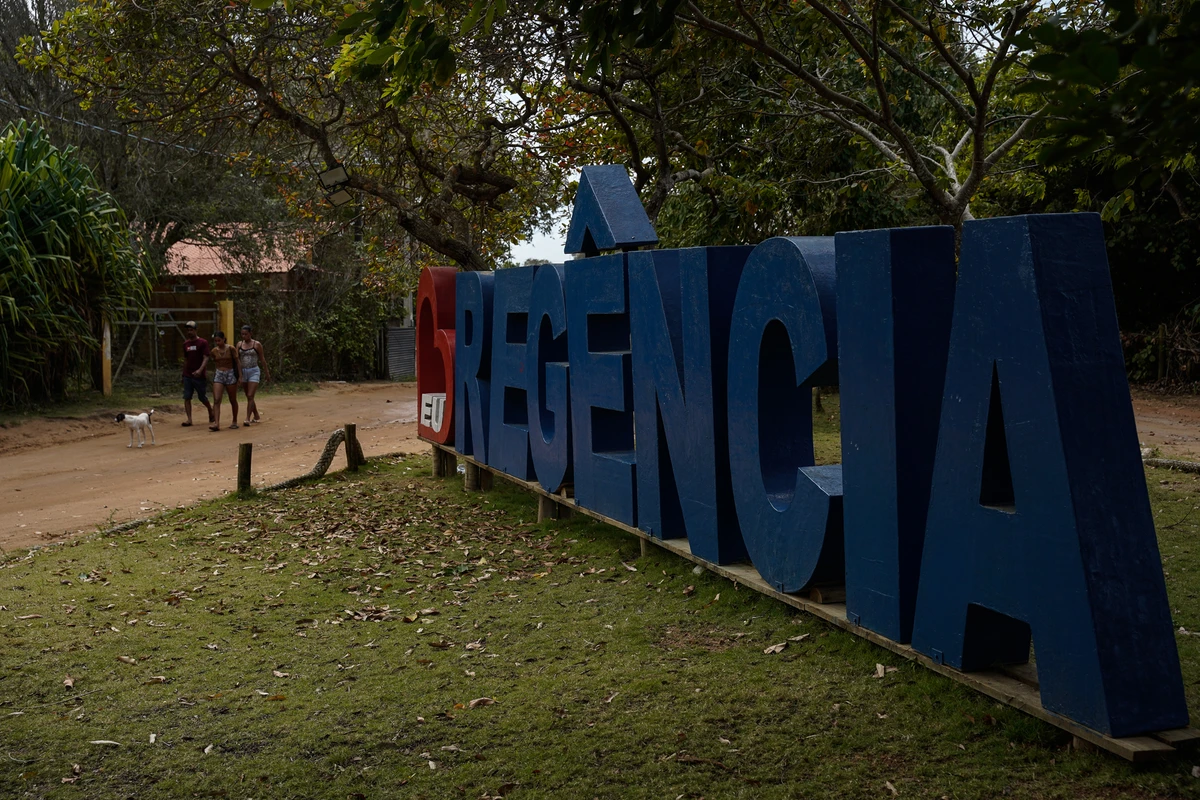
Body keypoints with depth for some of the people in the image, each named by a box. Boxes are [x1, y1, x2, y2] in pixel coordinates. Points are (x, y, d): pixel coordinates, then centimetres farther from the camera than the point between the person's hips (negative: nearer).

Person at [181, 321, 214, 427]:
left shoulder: (203, 343, -6)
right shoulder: (186, 344, 10)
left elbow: (206, 358, -14)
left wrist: (200, 370, -28)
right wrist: (184, 373, 18)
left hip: (200, 376, -5)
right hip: (187, 376, 5)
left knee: (203, 398, 5)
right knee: (187, 398, -4)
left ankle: (211, 411, 31)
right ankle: (189, 420, -4)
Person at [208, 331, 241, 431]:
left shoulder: (230, 348, -6)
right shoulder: (214, 351, 3)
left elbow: (237, 362, -3)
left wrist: (239, 376, -5)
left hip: (230, 374, -2)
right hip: (218, 375, 2)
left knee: (233, 400, 9)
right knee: (216, 400, -13)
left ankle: (235, 422, 24)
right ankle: (216, 423, -20)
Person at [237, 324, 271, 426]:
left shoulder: (257, 344, -4)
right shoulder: (239, 344, 6)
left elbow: (262, 359, 3)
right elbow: (237, 359, 1)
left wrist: (266, 373, 7)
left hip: (254, 371, -5)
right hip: (243, 371, 5)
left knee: (250, 396, -14)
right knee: (248, 397, 13)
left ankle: (248, 419, -17)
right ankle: (256, 416, 29)